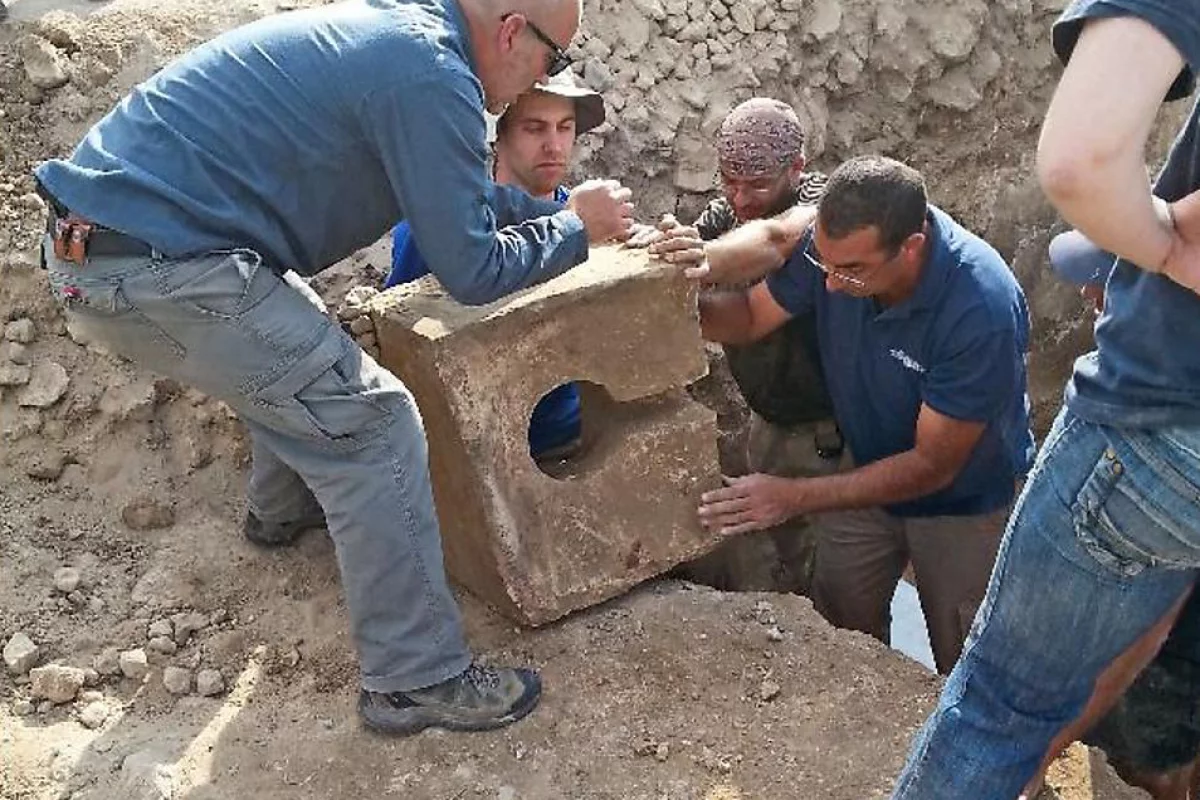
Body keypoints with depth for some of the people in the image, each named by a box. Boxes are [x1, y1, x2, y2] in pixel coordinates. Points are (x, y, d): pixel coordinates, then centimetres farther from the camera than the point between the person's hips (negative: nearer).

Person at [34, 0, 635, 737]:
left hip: (99, 234, 11)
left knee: (292, 353, 32)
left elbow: (455, 194, 26)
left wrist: (564, 211, 24)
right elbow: (472, 270, -12)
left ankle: (285, 508, 55)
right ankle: (417, 680, 1)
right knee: (372, 425, -8)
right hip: (155, 265, -11)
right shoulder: (431, 74, -17)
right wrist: (576, 228, 3)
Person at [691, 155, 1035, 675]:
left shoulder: (982, 308, -37)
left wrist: (793, 498, -32)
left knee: (965, 671, 14)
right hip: (869, 468, 4)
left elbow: (933, 465, -29)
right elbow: (752, 316, -8)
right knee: (840, 633, 18)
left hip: (965, 500, -4)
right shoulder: (832, 240, -24)